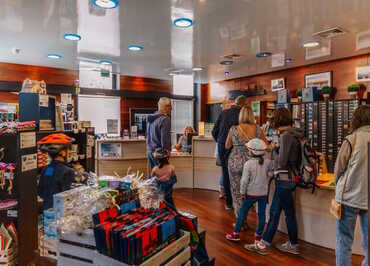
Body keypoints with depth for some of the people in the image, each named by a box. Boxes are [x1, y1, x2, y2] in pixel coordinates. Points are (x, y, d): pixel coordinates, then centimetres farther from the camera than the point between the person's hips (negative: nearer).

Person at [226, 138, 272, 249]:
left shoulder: (248, 164, -17)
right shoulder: (268, 162, -6)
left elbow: (244, 180, -15)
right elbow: (270, 175, 4)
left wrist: (242, 192, -3)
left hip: (251, 193, -3)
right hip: (264, 193, 4)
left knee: (242, 212, 10)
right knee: (262, 214, 13)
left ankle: (236, 234, 18)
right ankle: (258, 235, 24)